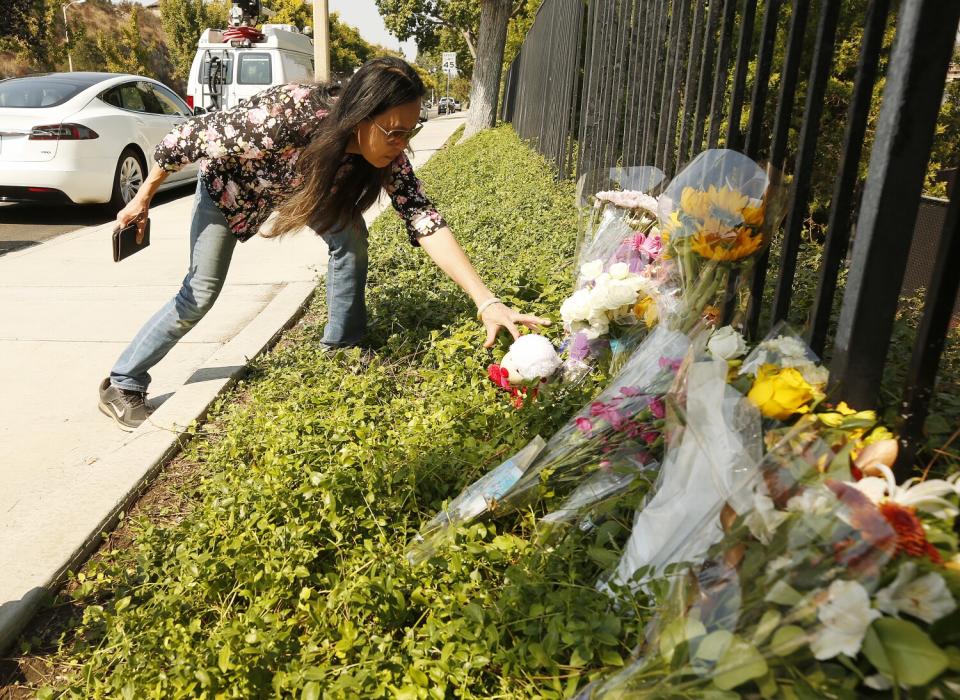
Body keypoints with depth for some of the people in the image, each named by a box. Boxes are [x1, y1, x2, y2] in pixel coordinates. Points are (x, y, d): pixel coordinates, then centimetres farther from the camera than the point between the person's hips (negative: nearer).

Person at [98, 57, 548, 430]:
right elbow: (188, 138, -30)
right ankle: (122, 385, 15)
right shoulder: (286, 114, -44)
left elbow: (426, 223, -36)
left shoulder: (385, 154, -30)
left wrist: (486, 301, -47)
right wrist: (143, 199, -16)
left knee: (350, 236, -12)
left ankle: (341, 350, 8)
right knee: (200, 293, -4)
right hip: (229, 182, -4)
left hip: (296, 181, 4)